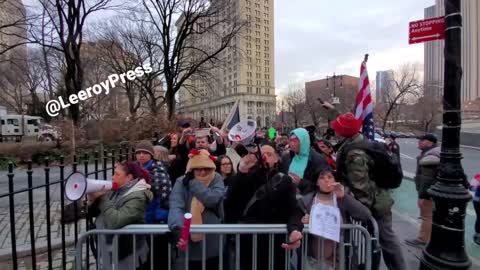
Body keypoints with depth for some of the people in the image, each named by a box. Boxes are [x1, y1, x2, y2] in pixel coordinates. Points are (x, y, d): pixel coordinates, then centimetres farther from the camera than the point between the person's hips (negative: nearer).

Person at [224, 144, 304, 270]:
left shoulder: (284, 181, 2)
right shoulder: (247, 177, 3)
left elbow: (293, 210, -9)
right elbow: (230, 202, -12)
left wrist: (294, 229, -30)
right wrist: (241, 172, -24)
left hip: (275, 242, 0)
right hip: (247, 240, 1)